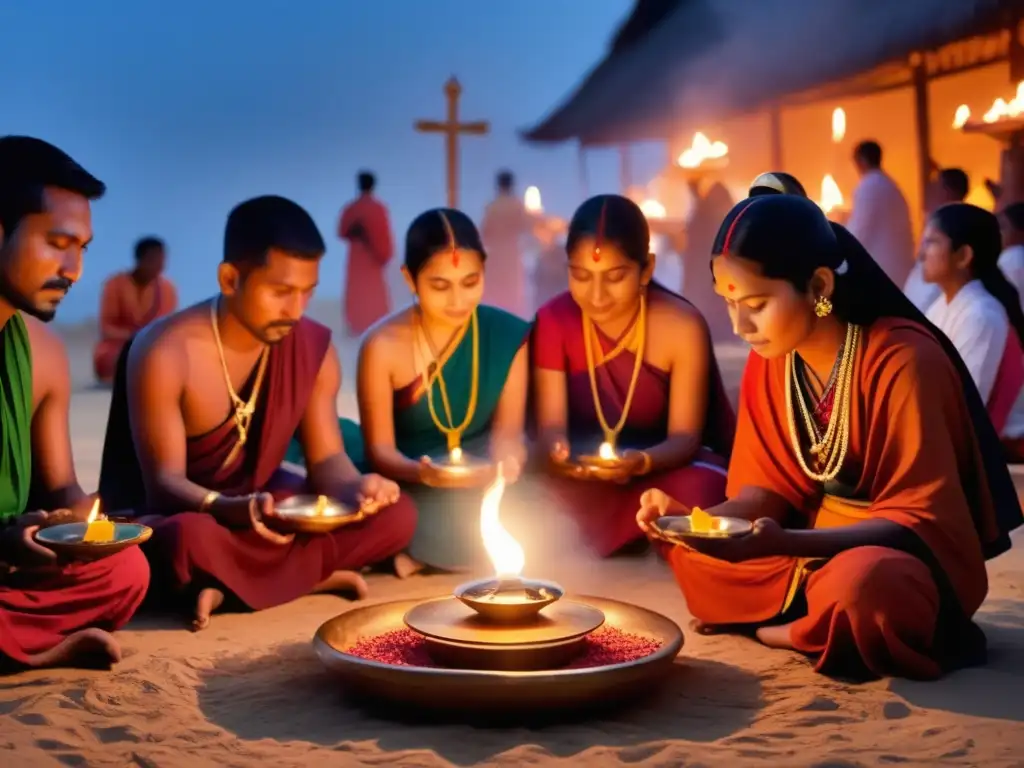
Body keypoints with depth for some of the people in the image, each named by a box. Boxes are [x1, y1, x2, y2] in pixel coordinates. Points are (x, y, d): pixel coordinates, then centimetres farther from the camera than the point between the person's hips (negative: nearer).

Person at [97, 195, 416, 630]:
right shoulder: (165, 353, -21)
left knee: (395, 516, -14)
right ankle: (315, 575, -18)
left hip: (259, 512, 6)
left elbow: (326, 459, -3)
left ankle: (230, 582, -17)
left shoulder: (314, 348, -6)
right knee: (191, 539, -42)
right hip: (166, 515, -5)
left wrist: (354, 488, -28)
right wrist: (231, 509, -43)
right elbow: (163, 483, -22)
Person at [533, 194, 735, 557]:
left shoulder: (682, 326, -15)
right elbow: (551, 423, -12)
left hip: (667, 463, -1)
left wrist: (643, 461, -38)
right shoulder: (553, 321, -10)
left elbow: (685, 437, -14)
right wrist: (558, 451, -38)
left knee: (698, 494, -33)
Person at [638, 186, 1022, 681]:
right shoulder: (768, 361, -3)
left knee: (860, 587, -38)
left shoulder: (905, 361, -24)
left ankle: (785, 631, -8)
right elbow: (771, 489, 3)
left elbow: (919, 520, -23)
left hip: (913, 559, -7)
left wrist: (783, 543, -37)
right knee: (689, 553, -5)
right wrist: (695, 519, -19)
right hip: (818, 546, 7)